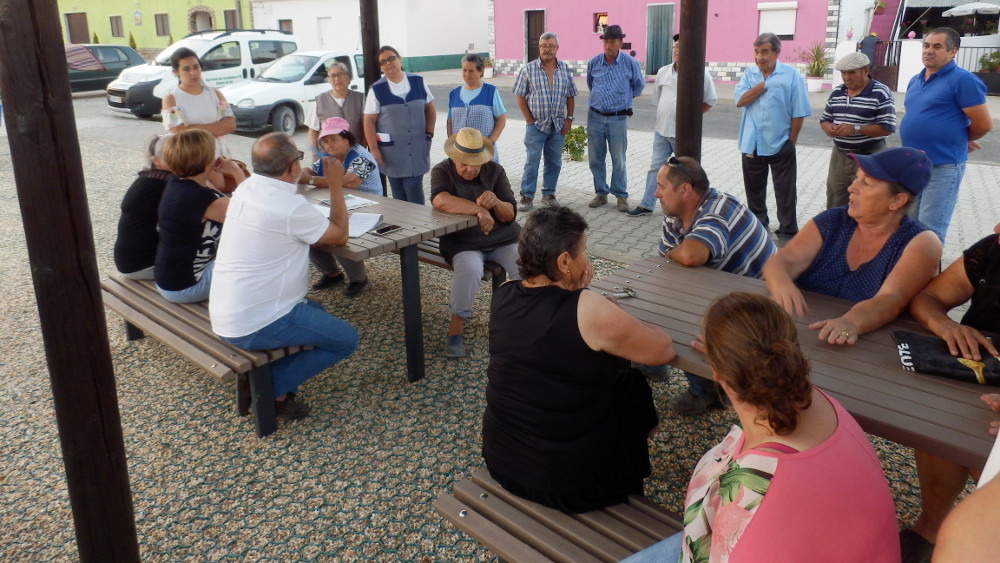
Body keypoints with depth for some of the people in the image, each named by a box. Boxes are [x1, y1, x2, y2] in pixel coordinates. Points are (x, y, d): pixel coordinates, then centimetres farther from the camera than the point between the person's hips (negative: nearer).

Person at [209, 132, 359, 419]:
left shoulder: (245, 189, 4)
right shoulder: (291, 206, -22)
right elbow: (340, 236, -5)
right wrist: (335, 184, 0)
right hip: (253, 327, -9)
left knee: (315, 309, 28)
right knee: (346, 339, 3)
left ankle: (269, 379, 14)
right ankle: (273, 389, 0)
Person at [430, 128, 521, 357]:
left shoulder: (495, 171, 2)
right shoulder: (442, 171, -5)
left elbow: (510, 215, -3)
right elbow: (440, 200, -28)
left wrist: (496, 203, -27)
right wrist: (480, 210, -35)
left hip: (502, 238, 3)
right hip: (462, 242, -3)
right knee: (469, 269, -34)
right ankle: (455, 328, -18)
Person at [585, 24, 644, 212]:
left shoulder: (630, 63, -5)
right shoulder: (593, 63, 1)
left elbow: (639, 85, 12)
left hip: (618, 118, -3)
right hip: (595, 117, 3)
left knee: (618, 160, 2)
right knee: (595, 158, 7)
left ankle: (621, 196, 12)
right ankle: (601, 193, 19)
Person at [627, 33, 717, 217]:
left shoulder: (701, 74, -8)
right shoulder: (663, 72, 6)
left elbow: (710, 101, -1)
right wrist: (665, 115, 10)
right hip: (661, 129, 5)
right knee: (656, 167, 10)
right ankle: (646, 204, 17)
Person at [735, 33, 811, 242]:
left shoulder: (791, 75, -6)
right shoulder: (749, 74, 5)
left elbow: (798, 113, -5)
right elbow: (740, 100, -11)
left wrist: (791, 142, -5)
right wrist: (764, 83, -13)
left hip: (780, 146, -3)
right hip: (752, 145, 3)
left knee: (785, 193, 4)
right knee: (754, 190, 15)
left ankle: (787, 232, 14)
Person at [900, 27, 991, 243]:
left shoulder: (962, 80, -12)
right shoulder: (915, 80, 11)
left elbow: (984, 124, -13)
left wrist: (961, 141, 4)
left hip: (943, 167, -8)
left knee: (929, 231, -3)